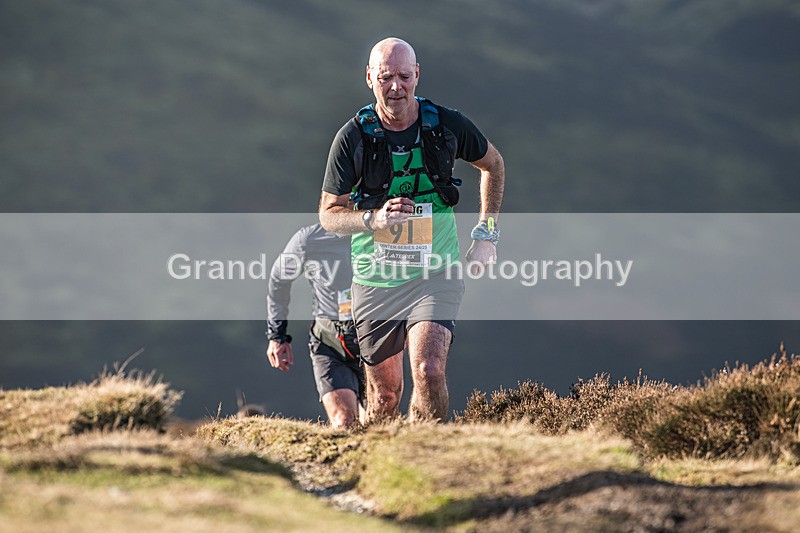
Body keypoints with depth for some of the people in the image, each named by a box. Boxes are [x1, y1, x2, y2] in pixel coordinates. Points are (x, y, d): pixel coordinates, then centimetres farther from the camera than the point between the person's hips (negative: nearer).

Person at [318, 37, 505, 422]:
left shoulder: (448, 125, -6)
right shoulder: (353, 137, -9)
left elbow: (493, 165, 15)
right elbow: (329, 214, -3)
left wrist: (486, 234, 9)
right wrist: (374, 218, -23)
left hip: (435, 275, 0)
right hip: (375, 280, 1)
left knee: (429, 372, -22)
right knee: (384, 393, 9)